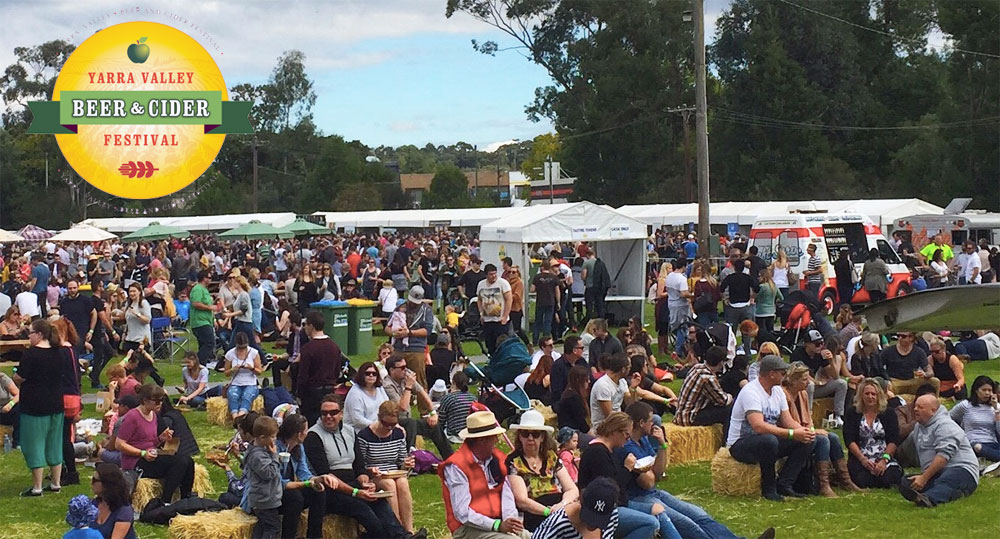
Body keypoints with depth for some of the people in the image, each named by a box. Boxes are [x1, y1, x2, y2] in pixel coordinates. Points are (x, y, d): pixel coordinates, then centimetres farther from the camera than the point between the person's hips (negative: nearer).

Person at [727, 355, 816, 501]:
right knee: (769, 440, -40)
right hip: (740, 445, -9)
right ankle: (768, 488, -19)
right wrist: (792, 434, -37)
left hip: (769, 442, 9)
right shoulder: (750, 392, -21)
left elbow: (788, 421, 5)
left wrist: (803, 430, -19)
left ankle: (783, 485, -10)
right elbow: (759, 426, -34)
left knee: (807, 441, -7)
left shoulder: (777, 391, 8)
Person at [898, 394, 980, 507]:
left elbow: (944, 455, -21)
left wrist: (924, 478, -25)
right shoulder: (918, 427, 22)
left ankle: (929, 499, -76)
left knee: (944, 482, -41)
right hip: (935, 473, 8)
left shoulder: (945, 425, -9)